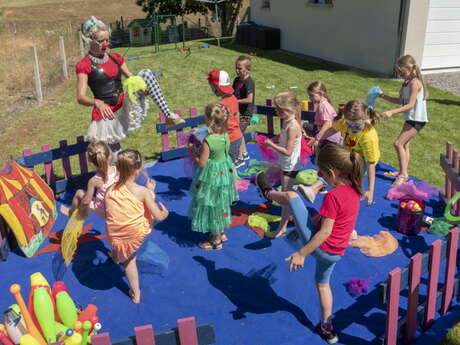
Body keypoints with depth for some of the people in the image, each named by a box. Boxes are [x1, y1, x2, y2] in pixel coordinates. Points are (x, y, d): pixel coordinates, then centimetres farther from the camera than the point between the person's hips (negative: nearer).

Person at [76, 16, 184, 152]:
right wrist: (97, 102, -33)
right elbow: (80, 97, -12)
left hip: (126, 105, 4)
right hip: (107, 113, -4)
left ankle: (168, 115, -22)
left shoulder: (116, 58, 11)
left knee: (146, 73, -15)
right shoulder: (84, 66, -6)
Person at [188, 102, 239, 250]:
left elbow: (201, 163, -22)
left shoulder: (208, 141, -29)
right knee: (220, 205, 25)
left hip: (212, 177, -7)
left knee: (212, 207, 10)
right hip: (225, 173, 7)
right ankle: (221, 233, 43)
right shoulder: (225, 135, -7)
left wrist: (193, 151, -6)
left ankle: (216, 241, 25)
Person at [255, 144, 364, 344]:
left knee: (291, 196, 0)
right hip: (335, 253, 8)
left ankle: (269, 193, 30)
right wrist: (307, 225, 25)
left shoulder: (333, 196, -25)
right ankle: (327, 328, 40)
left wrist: (302, 254, -18)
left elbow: (325, 231, -25)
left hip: (319, 246, -8)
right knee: (323, 283, 31)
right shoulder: (354, 190, 2)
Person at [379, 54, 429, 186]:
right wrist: (383, 96, 7)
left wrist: (392, 112, -31)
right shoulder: (407, 83, 9)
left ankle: (403, 174, -6)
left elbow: (410, 105, -24)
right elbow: (400, 101, 14)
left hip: (417, 119, -10)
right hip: (410, 118, 10)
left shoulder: (415, 83, -19)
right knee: (404, 145, 16)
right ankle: (403, 172, 28)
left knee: (398, 143, -13)